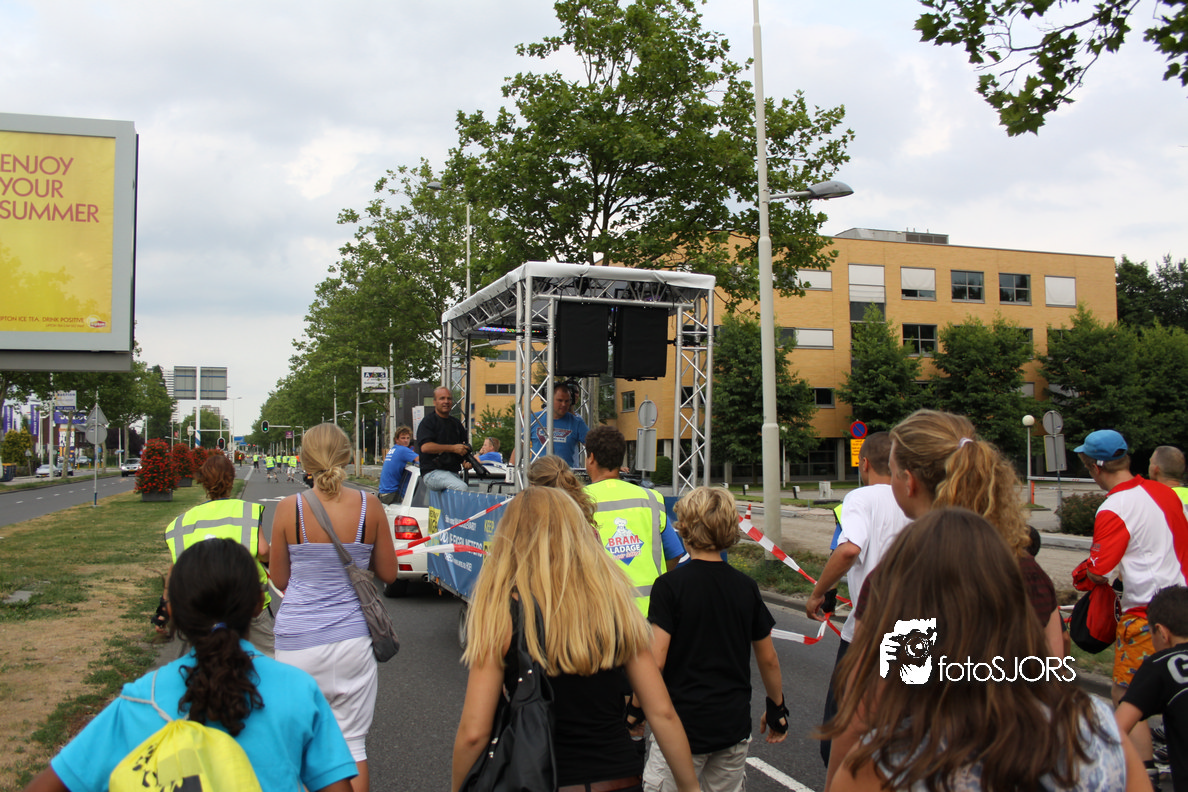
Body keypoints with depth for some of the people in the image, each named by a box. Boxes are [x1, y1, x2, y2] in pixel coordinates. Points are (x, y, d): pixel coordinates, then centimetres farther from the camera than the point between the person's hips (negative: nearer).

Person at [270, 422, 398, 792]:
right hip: (351, 636, 1)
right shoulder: (369, 506, -5)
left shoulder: (289, 508, -7)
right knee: (352, 744, 11)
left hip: (298, 638, -1)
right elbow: (388, 574, 4)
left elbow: (280, 579, 4)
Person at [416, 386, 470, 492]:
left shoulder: (456, 423, 20)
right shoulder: (428, 422, 0)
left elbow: (465, 447, 29)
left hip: (453, 473, 7)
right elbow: (425, 447, -15)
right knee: (462, 487, -31)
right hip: (433, 472, -7)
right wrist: (453, 448, -15)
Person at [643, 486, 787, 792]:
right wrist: (777, 709, 23)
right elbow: (768, 659, 9)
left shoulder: (670, 585, -12)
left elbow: (656, 661, -18)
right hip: (734, 725, 5)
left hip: (683, 724, -5)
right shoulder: (746, 586, 1)